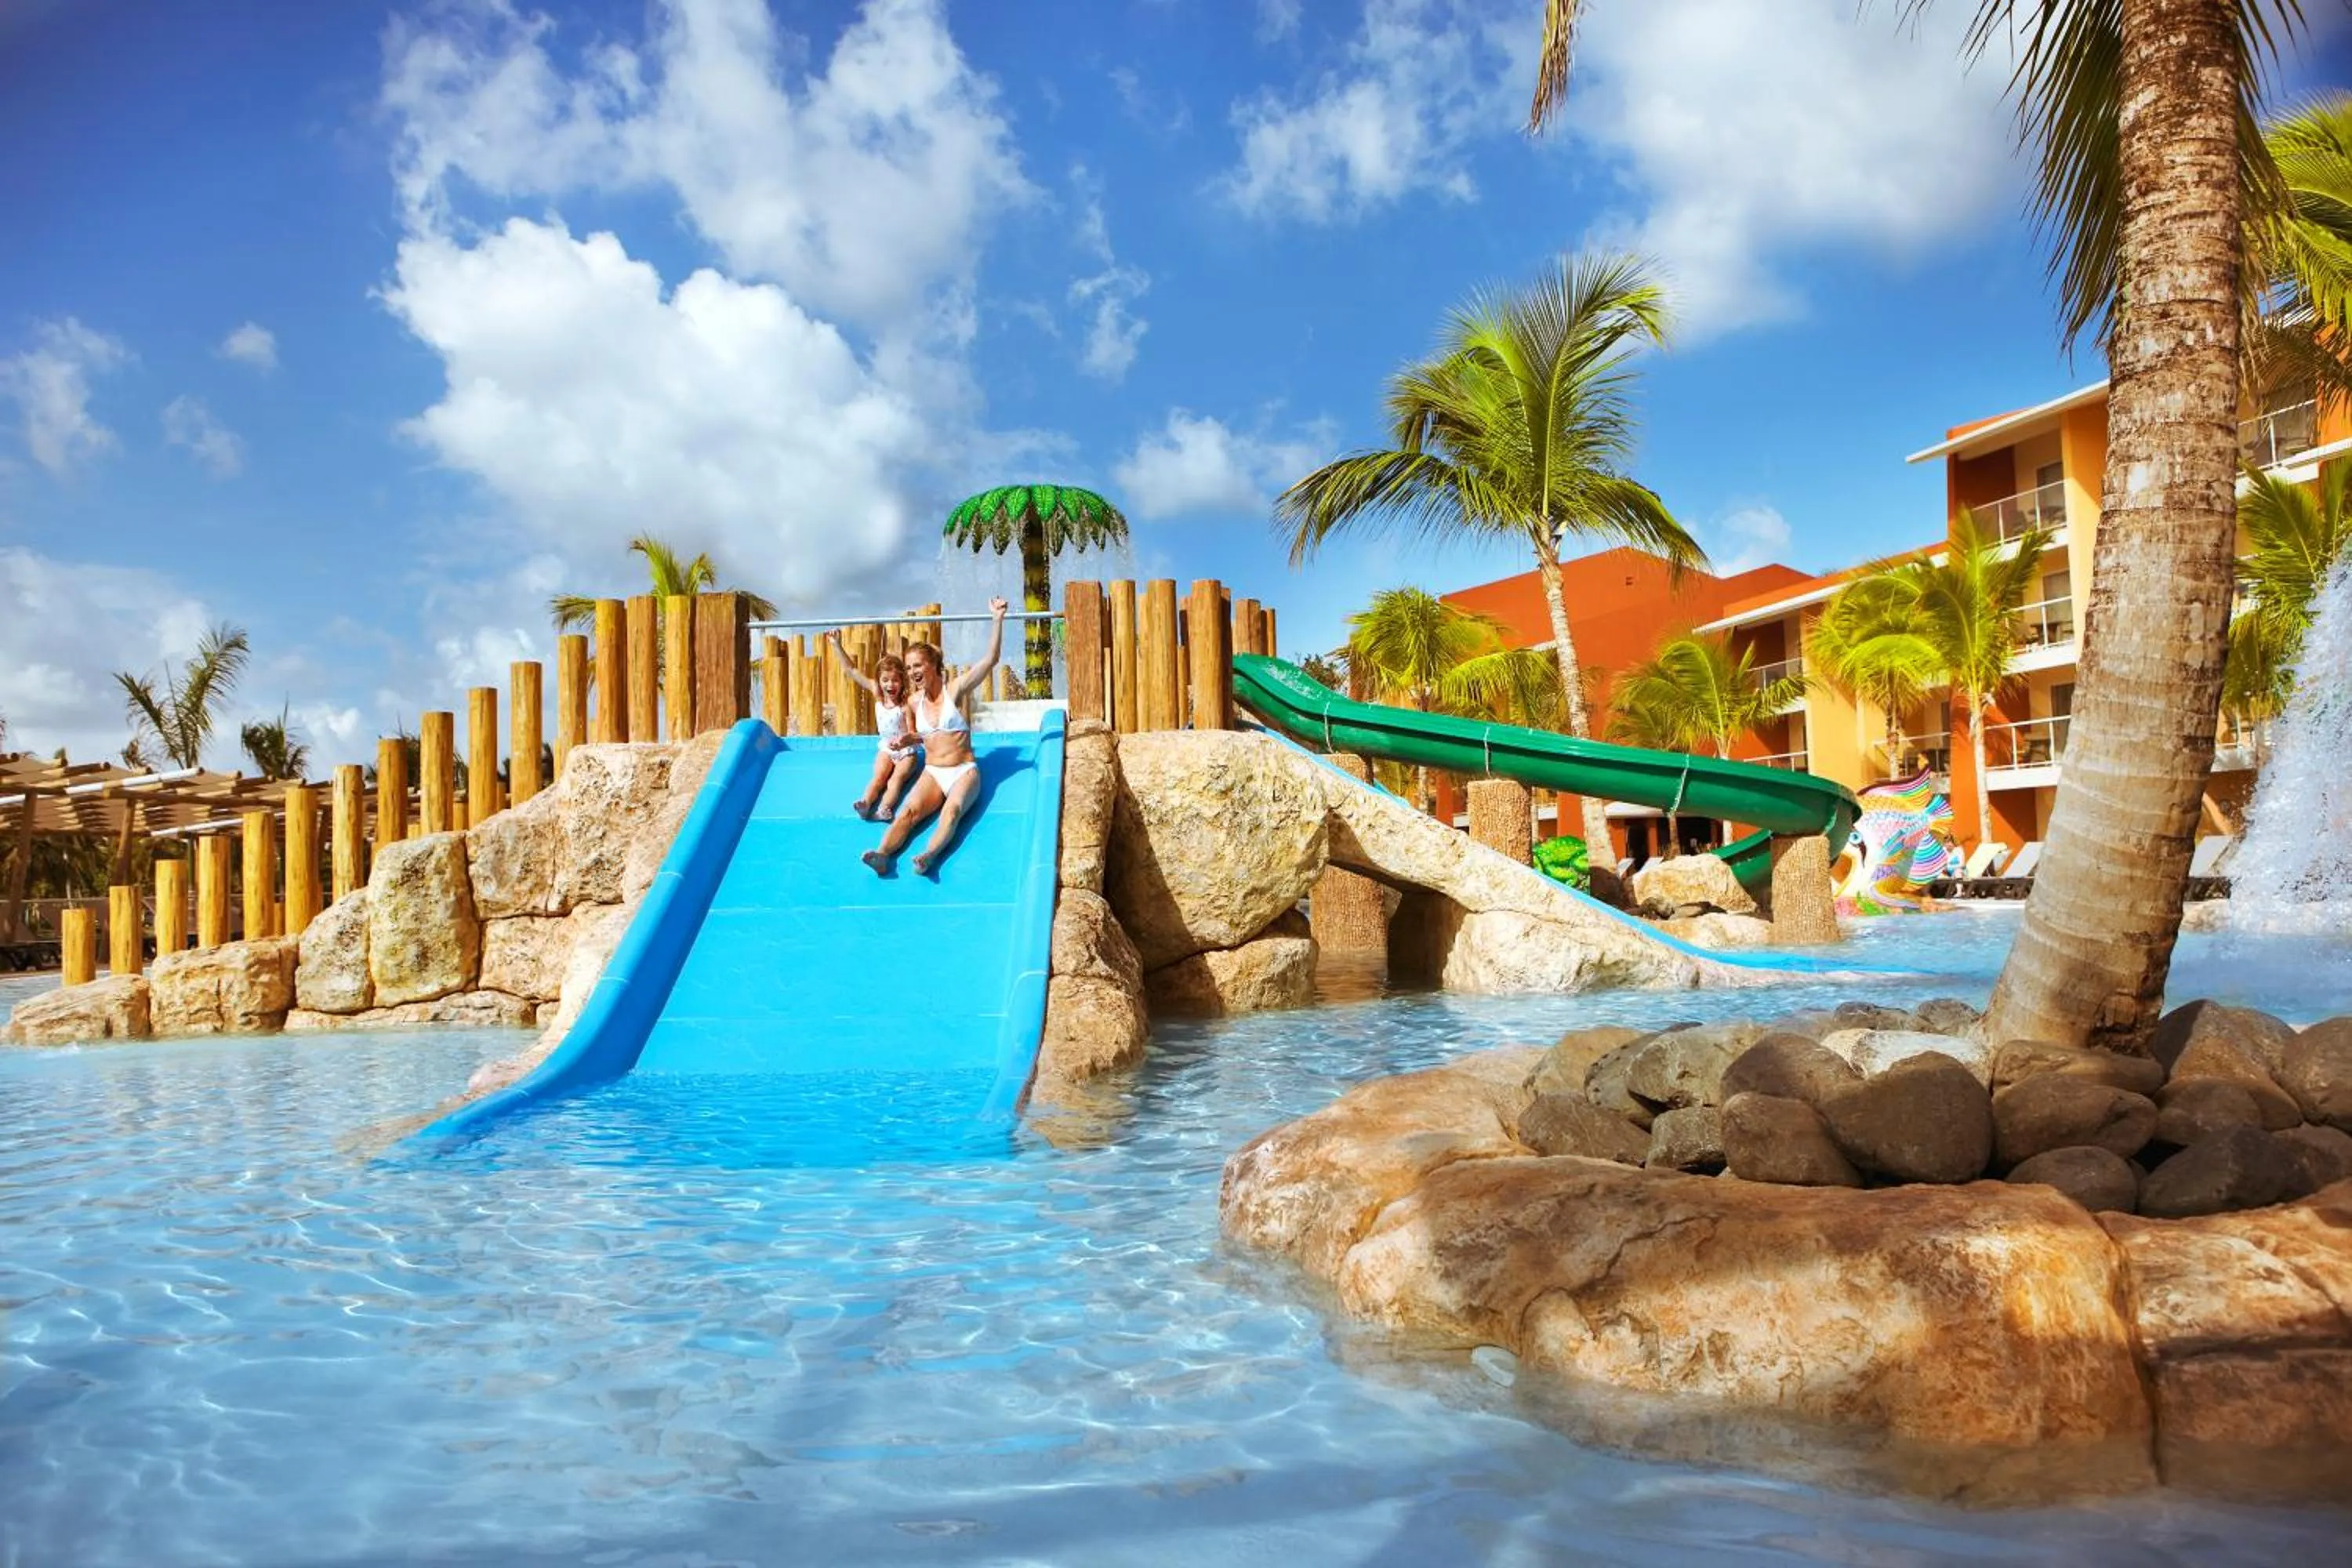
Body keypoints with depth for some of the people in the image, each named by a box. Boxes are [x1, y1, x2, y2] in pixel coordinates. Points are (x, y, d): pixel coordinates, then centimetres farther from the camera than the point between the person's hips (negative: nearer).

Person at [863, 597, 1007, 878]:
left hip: (964, 771, -3)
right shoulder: (913, 702, 9)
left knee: (952, 809, -34)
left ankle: (930, 855, -57)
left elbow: (990, 659, -11)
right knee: (909, 811, -25)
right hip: (932, 773, 3)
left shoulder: (954, 690, -2)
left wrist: (997, 619, -17)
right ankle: (883, 855, -48)